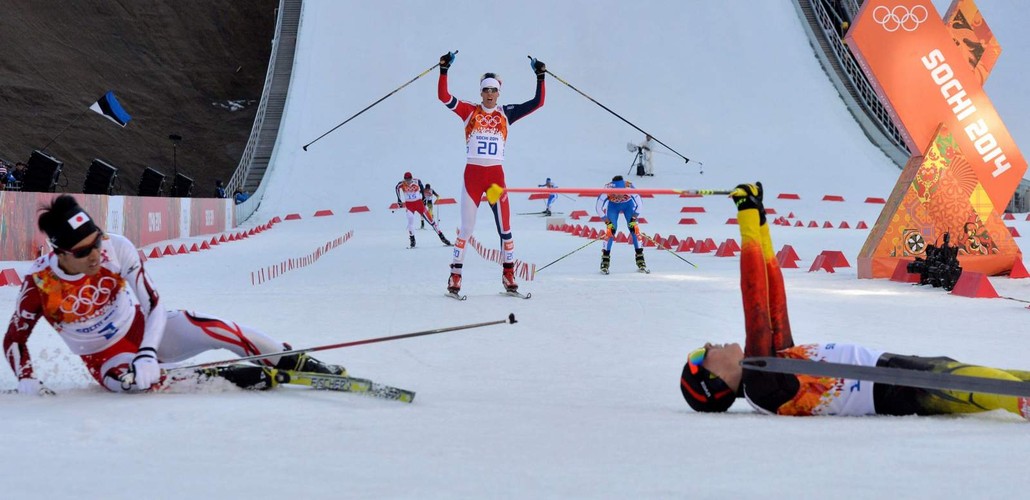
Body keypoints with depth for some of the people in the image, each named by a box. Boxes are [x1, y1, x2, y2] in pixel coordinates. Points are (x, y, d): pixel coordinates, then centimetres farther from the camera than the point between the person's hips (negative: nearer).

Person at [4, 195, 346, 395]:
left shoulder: (116, 248, -21)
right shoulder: (40, 282, -23)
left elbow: (155, 305, -16)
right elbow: (14, 339, -9)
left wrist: (148, 353, -30)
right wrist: (27, 382, -25)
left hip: (146, 330, 2)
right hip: (106, 358, -2)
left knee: (218, 331, -22)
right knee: (134, 381, -36)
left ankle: (304, 365, -8)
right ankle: (240, 378, -26)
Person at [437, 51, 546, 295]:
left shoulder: (506, 113, 8)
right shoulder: (470, 111, 4)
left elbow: (537, 102, 7)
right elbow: (444, 97, -8)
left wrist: (540, 77, 1)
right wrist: (444, 70, -14)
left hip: (496, 174, 2)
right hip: (473, 173, -2)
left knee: (504, 226, 1)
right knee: (467, 227, -2)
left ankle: (508, 274, 11)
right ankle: (455, 275, 4)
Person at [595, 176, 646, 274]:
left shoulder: (629, 187, -38)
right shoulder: (607, 189, -38)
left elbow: (638, 204, -23)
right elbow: (599, 208, -26)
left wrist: (633, 219, -24)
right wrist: (607, 222, -28)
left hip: (628, 204, 0)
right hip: (613, 205, 0)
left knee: (634, 228, -11)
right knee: (610, 229, -16)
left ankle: (640, 261, -3)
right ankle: (605, 262, -9)